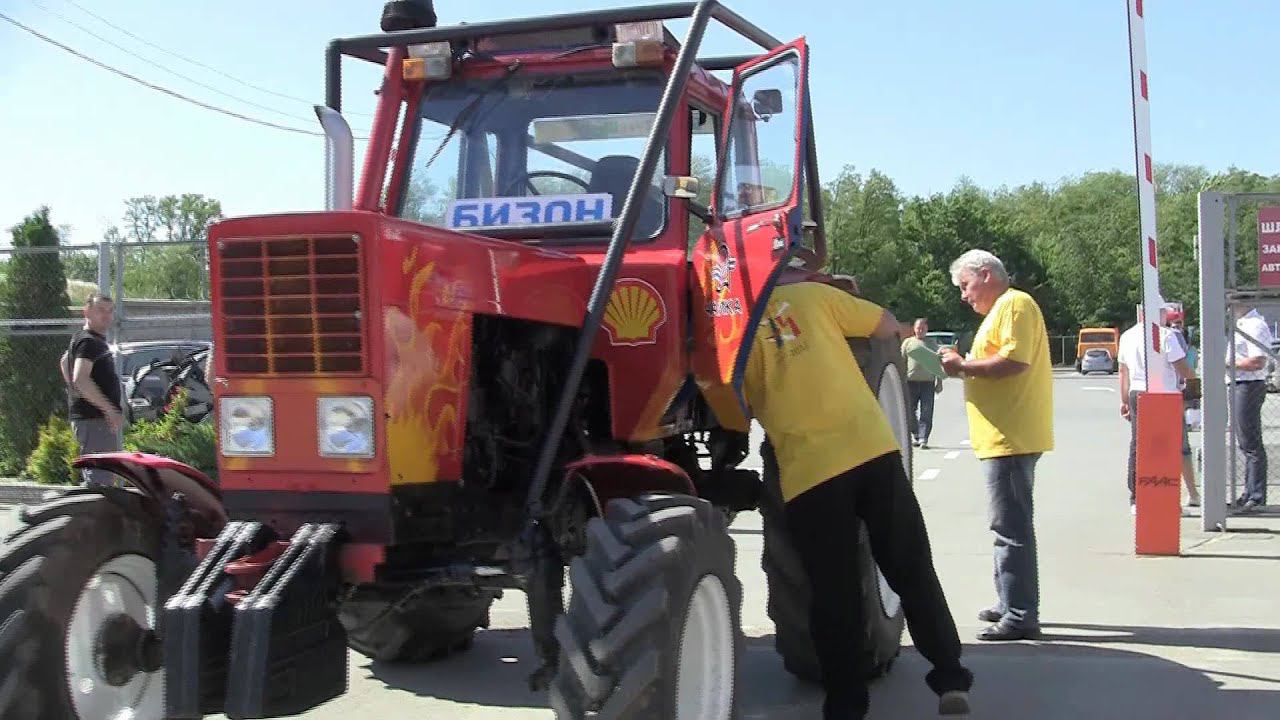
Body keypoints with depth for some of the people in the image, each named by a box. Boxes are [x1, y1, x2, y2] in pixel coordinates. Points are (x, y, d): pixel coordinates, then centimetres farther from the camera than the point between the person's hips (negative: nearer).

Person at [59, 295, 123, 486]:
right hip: (94, 420, -11)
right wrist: (111, 410, -28)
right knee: (100, 481, -15)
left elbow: (65, 361, 37)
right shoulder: (88, 341, -13)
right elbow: (80, 379, -27)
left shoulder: (97, 340, 19)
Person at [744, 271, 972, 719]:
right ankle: (951, 680, 18)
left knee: (834, 595, 8)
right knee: (913, 571, 14)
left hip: (808, 470, -1)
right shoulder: (813, 294, 10)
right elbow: (889, 327, 14)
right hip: (873, 447, 1)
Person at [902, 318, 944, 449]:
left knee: (926, 413, -6)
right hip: (911, 381, 0)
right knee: (911, 410, 6)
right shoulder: (908, 342, 10)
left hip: (928, 382, 0)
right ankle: (915, 434, 26)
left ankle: (923, 439, -7)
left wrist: (939, 382, 10)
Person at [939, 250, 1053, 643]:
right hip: (1007, 437, 11)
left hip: (1011, 437, -11)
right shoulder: (1001, 309, 23)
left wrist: (964, 366, -13)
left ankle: (1020, 617, -7)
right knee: (1010, 525, 16)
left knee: (1011, 526, -10)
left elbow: (1014, 361, -22)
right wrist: (965, 367, 11)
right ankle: (1010, 605, 24)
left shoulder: (1015, 304, -9)